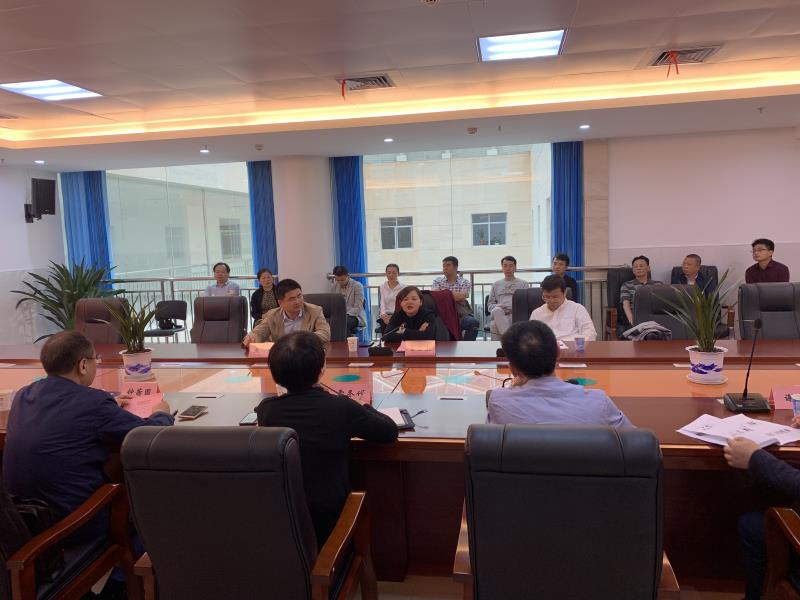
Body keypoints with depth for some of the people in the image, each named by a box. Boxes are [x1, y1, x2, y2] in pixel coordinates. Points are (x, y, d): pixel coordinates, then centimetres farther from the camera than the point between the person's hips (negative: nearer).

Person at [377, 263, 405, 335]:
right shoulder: (382, 287, 13)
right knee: (383, 322, -32)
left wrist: (393, 316, -22)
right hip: (386, 315, 2)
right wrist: (383, 314, -17)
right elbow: (382, 303, 4)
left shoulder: (402, 287, 4)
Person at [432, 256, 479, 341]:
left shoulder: (464, 282, 10)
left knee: (474, 322, -31)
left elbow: (461, 297, -9)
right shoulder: (438, 281, 16)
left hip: (461, 314, 0)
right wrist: (455, 296, -9)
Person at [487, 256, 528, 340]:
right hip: (499, 313, 2)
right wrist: (496, 306, -3)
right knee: (496, 311, -41)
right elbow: (490, 304, 22)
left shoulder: (523, 284, 23)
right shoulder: (496, 284, 29)